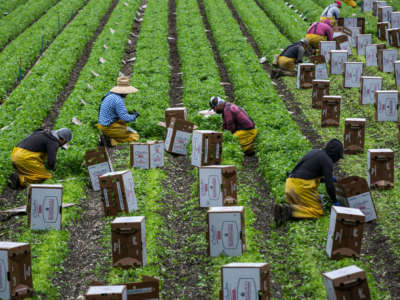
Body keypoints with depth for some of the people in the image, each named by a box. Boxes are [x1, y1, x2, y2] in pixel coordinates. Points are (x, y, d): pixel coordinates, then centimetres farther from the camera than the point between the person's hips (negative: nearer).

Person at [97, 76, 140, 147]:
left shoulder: (110, 95, 10)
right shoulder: (118, 100, -21)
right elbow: (125, 118, -23)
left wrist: (128, 113, 14)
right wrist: (134, 116, -4)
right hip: (110, 128, -10)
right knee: (135, 137, -4)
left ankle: (106, 137, 8)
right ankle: (111, 141, -9)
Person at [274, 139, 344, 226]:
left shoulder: (314, 152, 23)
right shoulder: (327, 161, -3)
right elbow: (329, 185, -8)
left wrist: (325, 178, 35)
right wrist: (335, 202, 5)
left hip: (290, 184, 8)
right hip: (302, 186, -8)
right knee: (318, 212, -3)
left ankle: (282, 209, -9)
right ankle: (291, 210, -20)